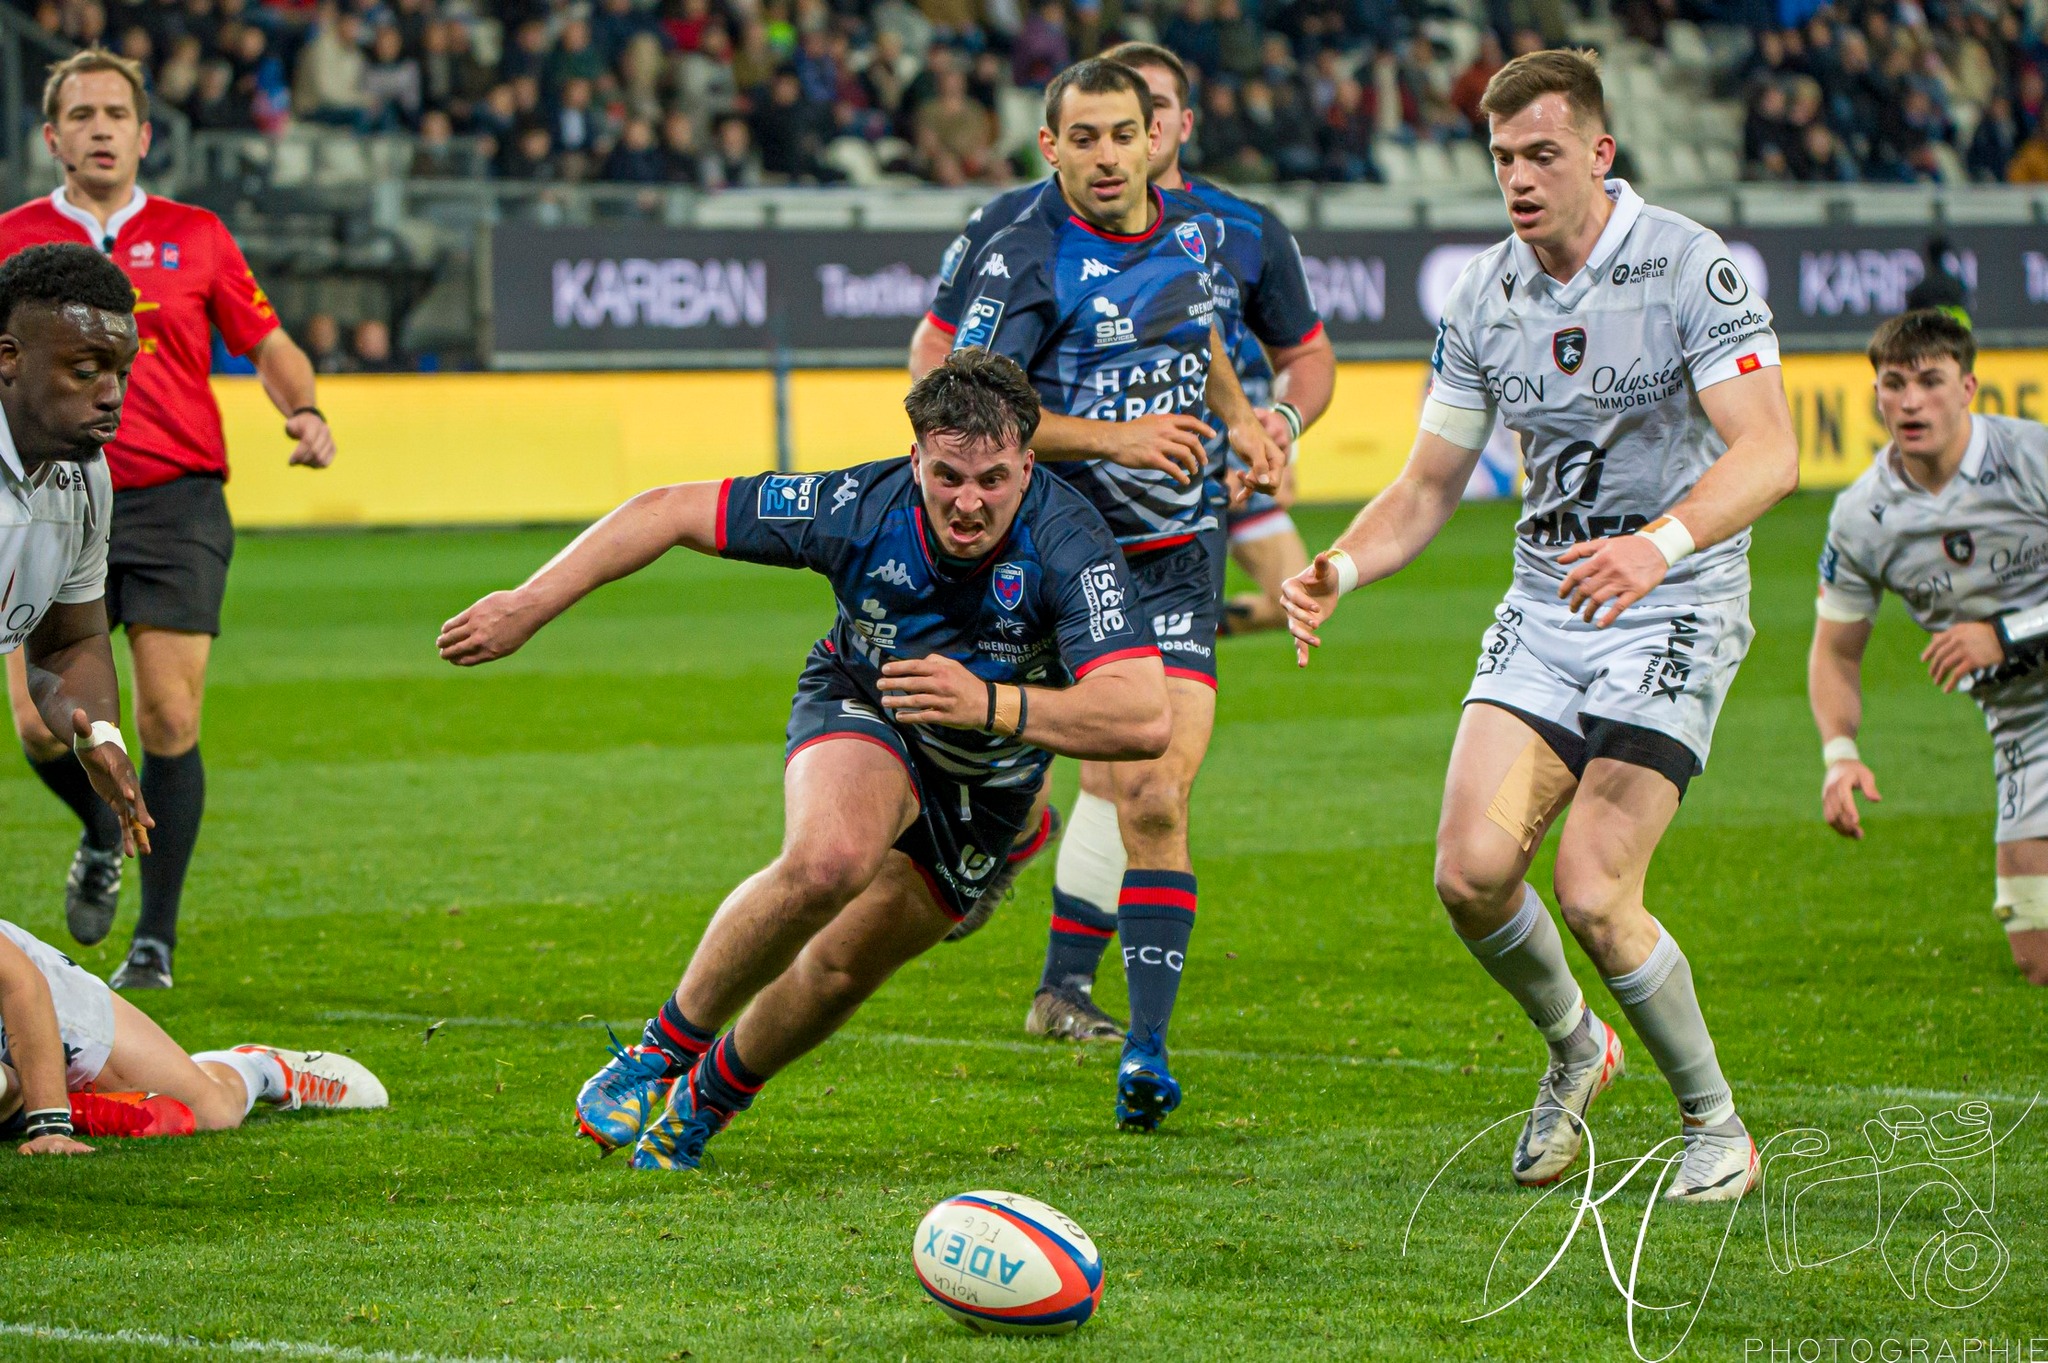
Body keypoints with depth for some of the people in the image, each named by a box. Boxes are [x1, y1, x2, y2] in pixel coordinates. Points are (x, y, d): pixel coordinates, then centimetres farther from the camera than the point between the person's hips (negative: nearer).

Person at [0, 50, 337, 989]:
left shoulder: (193, 236, 7)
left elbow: (268, 346, 13)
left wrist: (304, 411, -5)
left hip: (175, 499, -1)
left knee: (169, 721, -7)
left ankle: (155, 939, 3)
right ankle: (101, 838, 27)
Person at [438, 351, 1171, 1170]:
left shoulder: (1069, 543, -35)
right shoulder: (860, 509, -31)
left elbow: (1143, 719, -45)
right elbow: (671, 511, -20)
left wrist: (991, 704, -57)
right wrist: (529, 606, -22)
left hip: (987, 781, 1)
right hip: (859, 708, -1)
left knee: (841, 971, 7)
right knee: (830, 859, -33)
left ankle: (708, 1098, 39)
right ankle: (667, 1046, -11)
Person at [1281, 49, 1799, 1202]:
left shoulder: (1689, 266, -13)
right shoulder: (1485, 297, 5)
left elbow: (1769, 455, -21)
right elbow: (1430, 483, 11)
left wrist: (1663, 540, -39)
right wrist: (1339, 568, -8)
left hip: (1676, 606, -5)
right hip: (1544, 610, 5)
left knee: (1594, 894, -16)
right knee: (1472, 868, -13)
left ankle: (1717, 1124, 7)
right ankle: (1573, 1048, 19)